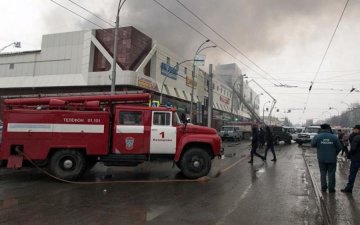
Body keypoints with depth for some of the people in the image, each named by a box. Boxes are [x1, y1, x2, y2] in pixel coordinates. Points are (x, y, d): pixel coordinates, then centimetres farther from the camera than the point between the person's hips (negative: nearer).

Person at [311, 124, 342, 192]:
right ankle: (331, 188, 13)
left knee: (323, 173, 14)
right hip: (332, 159, -1)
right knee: (331, 173, 9)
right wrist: (335, 154, 14)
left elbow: (312, 145, 0)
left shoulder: (317, 136, -9)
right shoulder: (334, 137, -8)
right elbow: (339, 147, -1)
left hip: (321, 159, 1)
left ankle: (323, 187, 17)